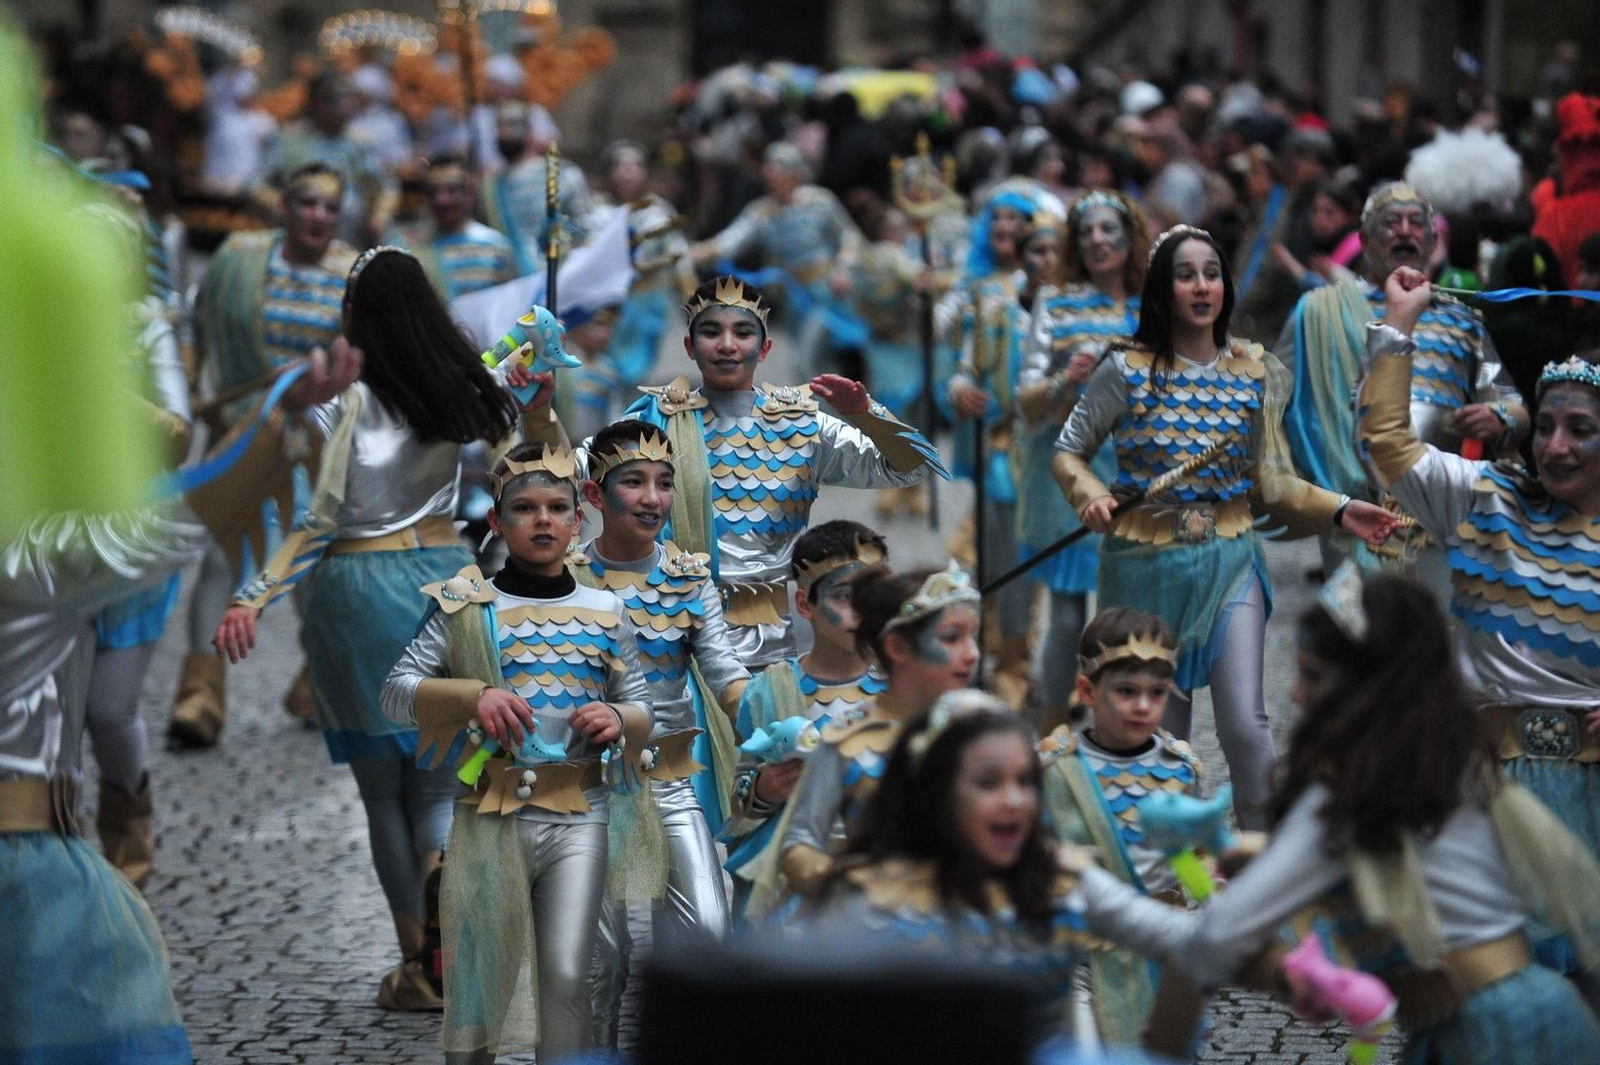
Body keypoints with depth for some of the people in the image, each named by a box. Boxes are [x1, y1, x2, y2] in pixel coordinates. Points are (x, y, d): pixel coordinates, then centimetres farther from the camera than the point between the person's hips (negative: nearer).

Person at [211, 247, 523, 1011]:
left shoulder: (344, 404, -11)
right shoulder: (463, 392, 1)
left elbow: (318, 522, -16)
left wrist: (254, 600, -16)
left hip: (357, 585, -3)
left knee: (383, 786, 7)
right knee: (442, 776, 10)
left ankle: (416, 965, 10)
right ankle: (440, 866, -23)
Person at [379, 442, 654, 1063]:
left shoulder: (606, 613, 10)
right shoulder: (463, 606, 3)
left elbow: (642, 708, 16)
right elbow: (396, 692, 0)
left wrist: (618, 719, -8)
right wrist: (471, 697, -16)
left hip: (579, 816, 1)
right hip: (489, 815, -1)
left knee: (566, 977, -6)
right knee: (479, 977, 4)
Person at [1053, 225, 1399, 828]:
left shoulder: (1256, 375, 3)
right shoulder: (1128, 371, -4)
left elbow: (1271, 484, 7)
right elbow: (1068, 452, 3)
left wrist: (1339, 511, -7)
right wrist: (1091, 496, -17)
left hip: (1228, 563, 1)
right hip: (1145, 569, -1)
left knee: (1245, 724, -11)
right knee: (1161, 729, 7)